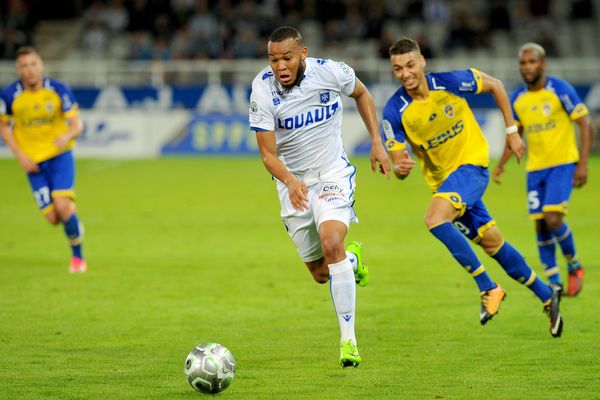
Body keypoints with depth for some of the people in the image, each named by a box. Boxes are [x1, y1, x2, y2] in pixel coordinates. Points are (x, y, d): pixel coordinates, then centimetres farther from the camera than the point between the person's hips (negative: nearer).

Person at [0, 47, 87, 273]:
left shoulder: (59, 90, -11)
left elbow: (77, 124, -9)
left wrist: (67, 135, -33)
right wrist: (20, 156, -6)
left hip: (60, 155, -1)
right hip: (33, 161, 1)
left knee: (62, 206, -20)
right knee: (53, 218, -7)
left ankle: (78, 257, -1)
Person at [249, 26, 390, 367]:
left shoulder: (331, 72, -17)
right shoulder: (263, 89, -19)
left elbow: (362, 93, 8)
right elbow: (268, 153, -18)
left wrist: (377, 143, 2)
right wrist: (289, 181, -38)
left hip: (333, 174, -2)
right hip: (293, 182, 2)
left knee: (331, 243, -27)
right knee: (321, 274, 7)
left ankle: (349, 339, -21)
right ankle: (353, 259, 46)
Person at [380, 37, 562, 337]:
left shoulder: (449, 82, -15)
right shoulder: (394, 112, -12)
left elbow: (495, 85, 2)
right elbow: (398, 162, -11)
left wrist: (511, 130, 3)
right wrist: (400, 168, -35)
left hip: (471, 164, -4)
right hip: (441, 179, 4)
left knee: (435, 219, -29)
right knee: (492, 244, 10)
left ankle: (488, 288, -20)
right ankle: (547, 296, 28)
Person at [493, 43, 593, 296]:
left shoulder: (560, 90, -10)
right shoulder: (517, 99, 6)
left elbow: (585, 125, -9)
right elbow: (515, 133, 21)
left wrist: (582, 164, -16)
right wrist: (502, 164, 10)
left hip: (563, 164, -5)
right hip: (535, 168, 5)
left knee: (553, 219, -18)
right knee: (540, 225, 1)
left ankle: (574, 267, 7)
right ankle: (554, 282, 12)